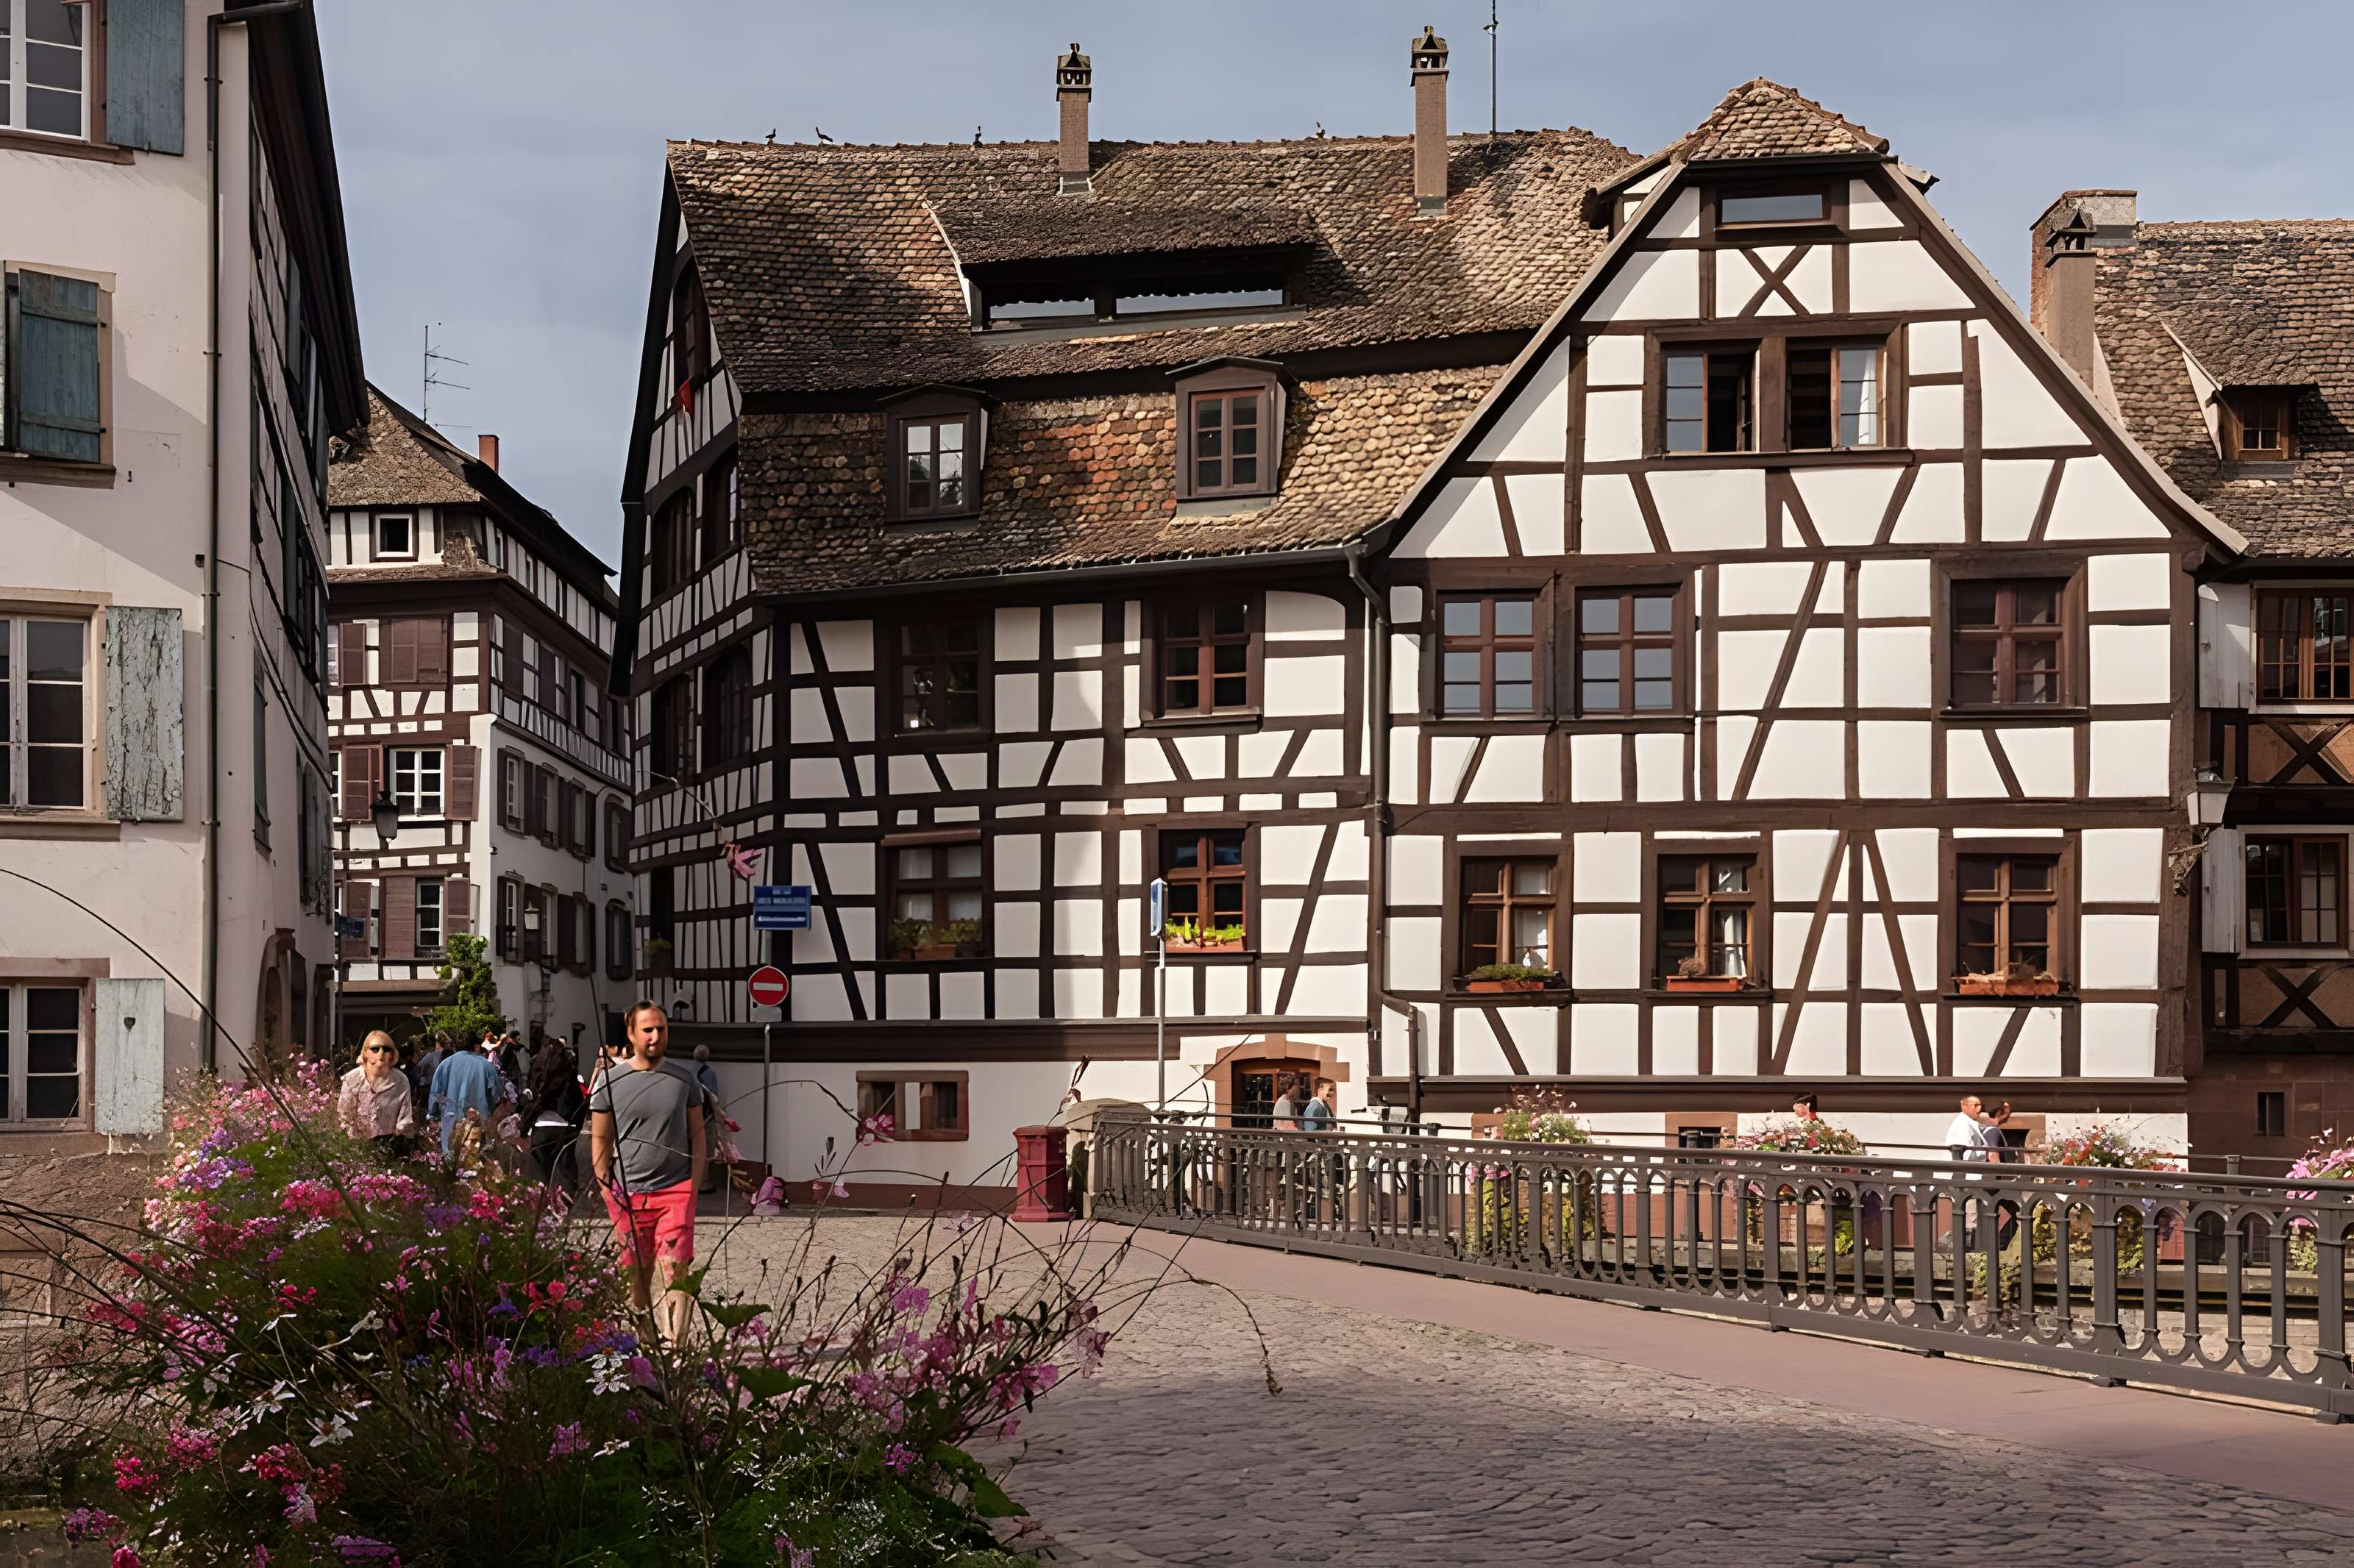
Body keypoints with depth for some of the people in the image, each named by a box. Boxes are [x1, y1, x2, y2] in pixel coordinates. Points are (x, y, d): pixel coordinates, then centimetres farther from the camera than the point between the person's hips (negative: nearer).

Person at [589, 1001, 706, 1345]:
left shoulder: (684, 1080, 7)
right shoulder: (611, 1080, 4)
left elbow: (697, 1136, 10)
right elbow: (600, 1140, 6)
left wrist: (695, 1186, 0)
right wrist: (607, 1191, -1)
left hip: (676, 1189, 0)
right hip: (628, 1193, 1)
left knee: (675, 1269, -11)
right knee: (636, 1275, 7)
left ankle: (674, 1346, -12)